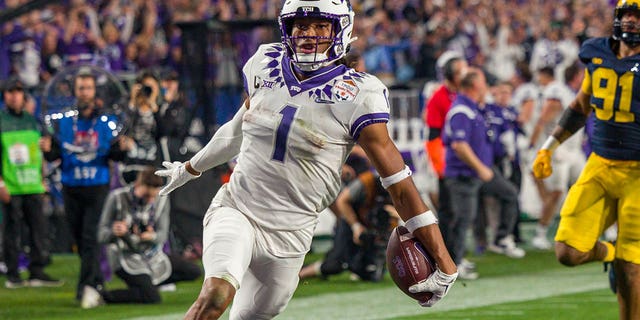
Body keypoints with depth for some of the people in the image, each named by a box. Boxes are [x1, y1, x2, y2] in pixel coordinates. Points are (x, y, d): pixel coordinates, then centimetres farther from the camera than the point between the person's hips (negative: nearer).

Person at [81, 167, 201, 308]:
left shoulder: (161, 199, -7)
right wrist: (115, 232, -39)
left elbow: (163, 235, -5)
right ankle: (100, 295, -17)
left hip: (152, 254, 7)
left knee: (194, 272, 9)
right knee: (152, 298, -28)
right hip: (125, 257, -7)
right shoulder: (117, 198, -18)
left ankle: (149, 282, 15)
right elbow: (102, 236, -15)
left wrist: (153, 236, -29)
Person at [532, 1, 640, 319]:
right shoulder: (597, 56, 3)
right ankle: (611, 255, 30)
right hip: (599, 166, 4)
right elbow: (580, 106, 20)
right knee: (569, 253, -3)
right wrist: (549, 146, 17)